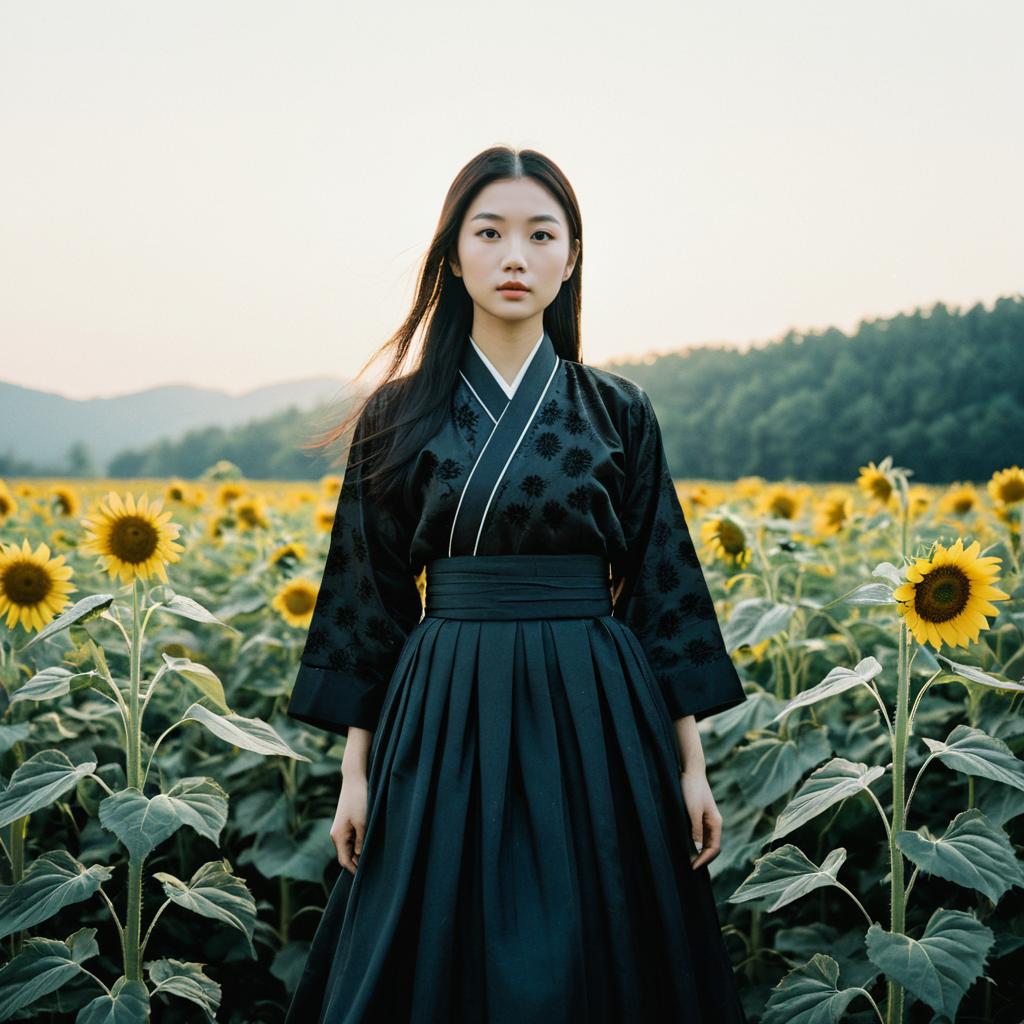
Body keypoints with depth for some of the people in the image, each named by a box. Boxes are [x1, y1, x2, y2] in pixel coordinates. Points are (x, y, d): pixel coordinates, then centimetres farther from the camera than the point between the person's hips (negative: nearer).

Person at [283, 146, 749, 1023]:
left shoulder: (620, 412, 3)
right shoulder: (397, 417, 2)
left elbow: (661, 590, 4)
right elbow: (369, 600, 4)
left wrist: (691, 764, 2)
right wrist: (355, 770, 2)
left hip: (596, 720, 0)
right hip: (447, 725, 0)